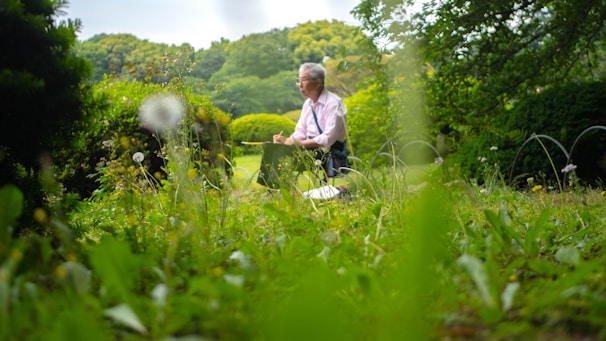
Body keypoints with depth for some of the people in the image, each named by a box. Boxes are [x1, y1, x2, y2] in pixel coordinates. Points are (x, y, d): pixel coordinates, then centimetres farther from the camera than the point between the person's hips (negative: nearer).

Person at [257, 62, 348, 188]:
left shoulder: (333, 103, -12)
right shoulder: (308, 103, 15)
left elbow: (328, 138, -20)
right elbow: (300, 132, 15)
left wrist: (301, 143, -22)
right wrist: (287, 140, -6)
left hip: (329, 152, -8)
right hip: (311, 147, 8)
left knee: (283, 150, -27)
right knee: (272, 148, -11)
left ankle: (277, 187, -20)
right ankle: (269, 187, -15)